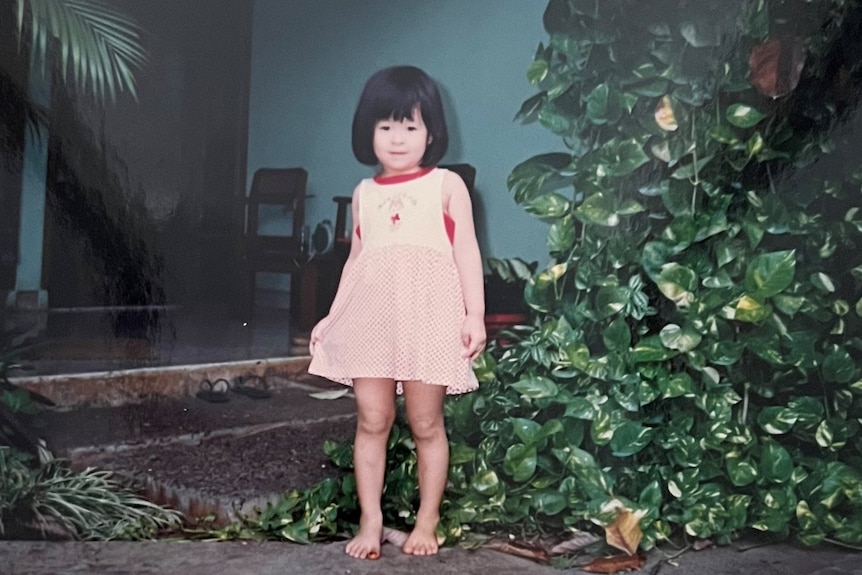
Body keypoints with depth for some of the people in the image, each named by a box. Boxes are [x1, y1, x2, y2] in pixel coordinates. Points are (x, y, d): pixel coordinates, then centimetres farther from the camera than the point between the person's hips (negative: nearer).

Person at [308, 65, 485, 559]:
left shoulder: (447, 186, 4)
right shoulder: (365, 194, 16)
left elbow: (467, 252, 0)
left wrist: (475, 314, -8)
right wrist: (332, 316, 14)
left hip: (429, 319, -3)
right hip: (372, 318, 3)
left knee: (426, 424, 3)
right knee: (372, 420, 1)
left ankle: (427, 521, 15)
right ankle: (371, 521, 11)